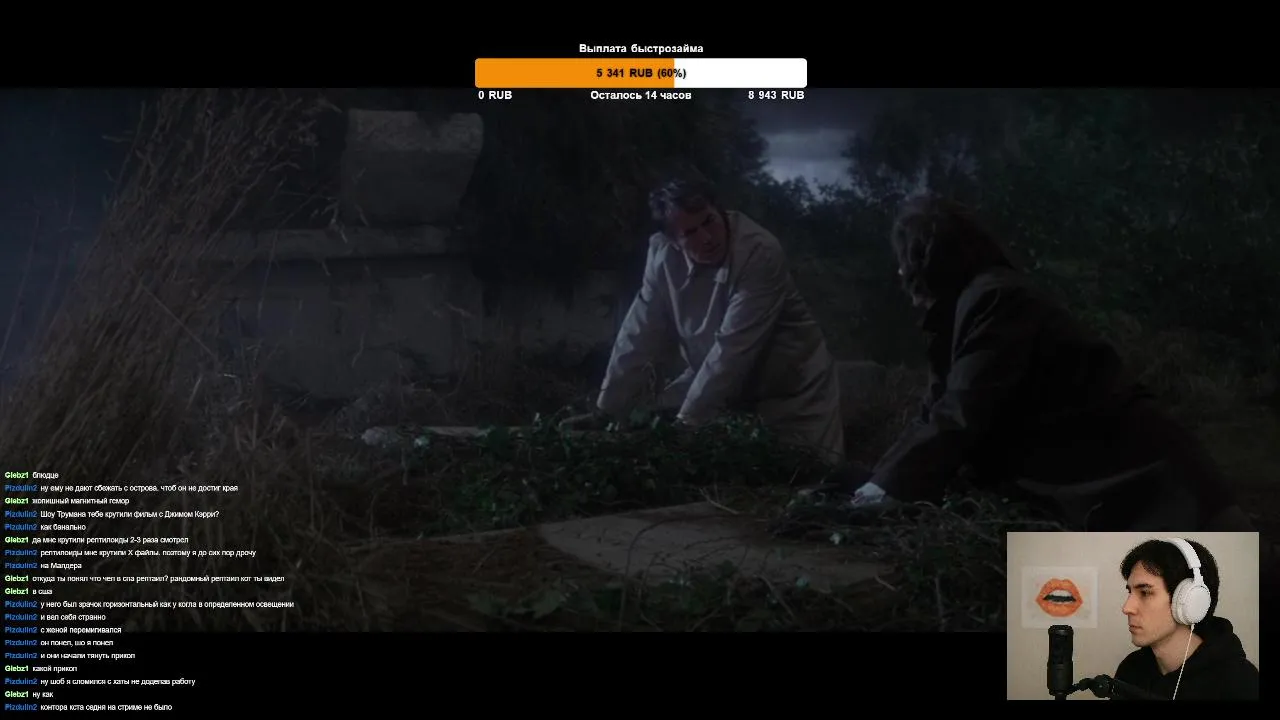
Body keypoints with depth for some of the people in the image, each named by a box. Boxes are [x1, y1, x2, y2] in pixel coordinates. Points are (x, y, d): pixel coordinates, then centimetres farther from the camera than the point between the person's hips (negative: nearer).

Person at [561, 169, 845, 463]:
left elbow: (732, 348, -31)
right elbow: (640, 333, -7)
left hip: (789, 388, -4)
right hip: (716, 379, 5)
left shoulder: (760, 252, -30)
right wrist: (606, 410, -7)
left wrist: (687, 422, -30)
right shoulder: (663, 253, -14)